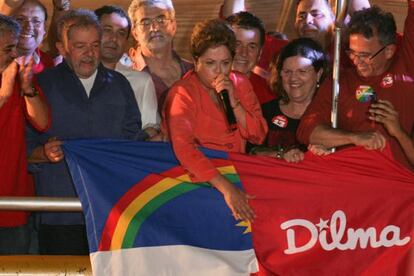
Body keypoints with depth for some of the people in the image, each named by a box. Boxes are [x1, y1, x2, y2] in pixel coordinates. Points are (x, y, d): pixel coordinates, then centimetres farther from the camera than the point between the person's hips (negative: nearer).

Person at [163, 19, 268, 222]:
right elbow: (183, 147, -24)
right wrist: (225, 187, -34)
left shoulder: (240, 84, 6)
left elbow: (258, 136, 0)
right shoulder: (182, 93, -10)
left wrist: (234, 102, -16)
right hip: (200, 176, -4)